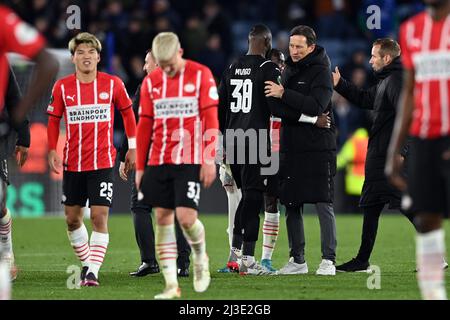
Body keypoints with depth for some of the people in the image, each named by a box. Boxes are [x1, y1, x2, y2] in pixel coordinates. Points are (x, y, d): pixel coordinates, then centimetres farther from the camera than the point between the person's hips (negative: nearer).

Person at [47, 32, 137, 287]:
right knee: (72, 218, 8)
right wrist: (52, 151, -2)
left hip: (103, 162, -2)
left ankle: (92, 271, -12)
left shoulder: (113, 84, -3)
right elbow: (54, 120, 9)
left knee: (100, 216, -12)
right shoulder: (62, 87, 0)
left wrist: (133, 147, 8)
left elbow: (127, 112, 10)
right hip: (73, 163, 3)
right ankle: (87, 262, 28)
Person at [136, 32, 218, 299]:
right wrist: (140, 167, 11)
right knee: (163, 218, 0)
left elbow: (210, 119, -5)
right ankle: (171, 284, 3)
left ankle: (201, 258, 18)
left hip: (191, 161, -4)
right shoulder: (151, 82, 8)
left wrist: (210, 160, -10)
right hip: (158, 162, 4)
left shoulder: (201, 75, -3)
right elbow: (144, 127, 12)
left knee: (186, 217, -14)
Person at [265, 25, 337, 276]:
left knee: (324, 204, -7)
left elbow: (316, 105, -21)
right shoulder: (289, 70, 16)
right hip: (291, 147, 7)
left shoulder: (321, 71, -7)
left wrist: (283, 94, -22)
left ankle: (328, 260, -5)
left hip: (318, 148, -7)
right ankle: (297, 260, 15)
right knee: (291, 205, 8)